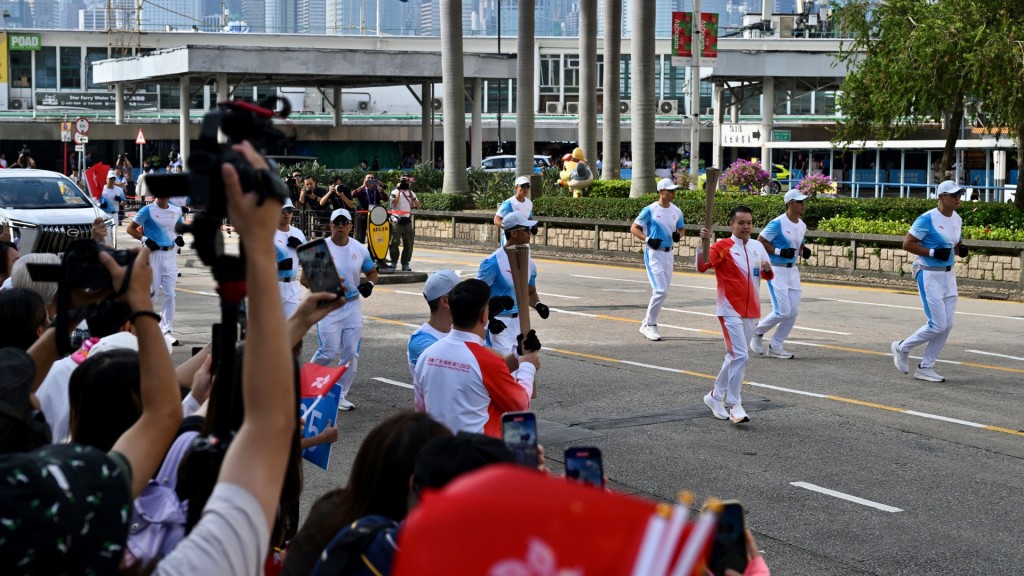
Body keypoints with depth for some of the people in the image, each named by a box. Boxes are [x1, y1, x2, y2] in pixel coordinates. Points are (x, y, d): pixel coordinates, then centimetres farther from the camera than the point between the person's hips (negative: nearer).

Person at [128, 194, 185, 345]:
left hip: (170, 254, 4)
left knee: (170, 294, -1)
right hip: (153, 253, -4)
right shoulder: (147, 211, -5)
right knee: (151, 292, -4)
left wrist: (179, 237, 4)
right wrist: (145, 239, -16)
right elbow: (130, 229, -2)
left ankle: (167, 331, 1)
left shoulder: (177, 211, 9)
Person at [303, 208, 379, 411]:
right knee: (330, 352, -8)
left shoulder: (360, 249, 3)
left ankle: (341, 396, 14)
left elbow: (373, 273, 16)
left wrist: (369, 283, -8)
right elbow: (305, 279, -5)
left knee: (351, 353, 2)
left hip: (352, 305, 4)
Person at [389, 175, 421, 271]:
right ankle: (394, 261, 5)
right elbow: (394, 203, -16)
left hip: (408, 221, 4)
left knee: (408, 243, -1)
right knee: (394, 242, -5)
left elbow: (418, 205, 3)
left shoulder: (411, 193, 14)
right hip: (397, 220, -4)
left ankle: (405, 263, 4)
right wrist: (399, 190, -12)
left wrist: (411, 195, -8)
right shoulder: (395, 192, 2)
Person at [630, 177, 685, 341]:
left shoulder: (676, 211, 6)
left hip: (669, 254, 7)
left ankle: (646, 324, 24)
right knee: (661, 290, -14)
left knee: (662, 291, 11)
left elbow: (681, 229, 19)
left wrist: (678, 235, -4)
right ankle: (650, 325, -1)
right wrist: (648, 239, -21)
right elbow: (634, 228, -7)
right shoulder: (650, 210, -10)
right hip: (654, 254, -7)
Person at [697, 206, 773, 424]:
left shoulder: (757, 247, 9)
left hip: (751, 311, 7)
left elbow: (768, 276, 19)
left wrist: (767, 269, -5)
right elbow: (702, 266, -25)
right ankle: (735, 406, -9)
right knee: (740, 356, -15)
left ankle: (716, 396, 30)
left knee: (735, 356, 15)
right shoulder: (722, 247, -10)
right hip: (730, 310, -7)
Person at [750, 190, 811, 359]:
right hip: (776, 270, -8)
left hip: (792, 270, 8)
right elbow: (760, 242, -13)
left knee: (793, 311, 3)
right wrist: (780, 252, -22)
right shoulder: (777, 224, -15)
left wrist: (804, 251, 1)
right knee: (782, 311, -11)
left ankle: (775, 347, 13)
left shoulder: (802, 226, 9)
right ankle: (757, 331, 15)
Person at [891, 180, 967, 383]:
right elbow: (907, 244, -15)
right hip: (929, 274, -8)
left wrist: (961, 249, -1)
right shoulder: (927, 219, -15)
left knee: (947, 325, 5)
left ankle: (925, 367, 16)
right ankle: (902, 348, 14)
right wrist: (933, 252, -22)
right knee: (937, 325, -9)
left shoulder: (957, 219, 8)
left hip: (948, 275, 8)